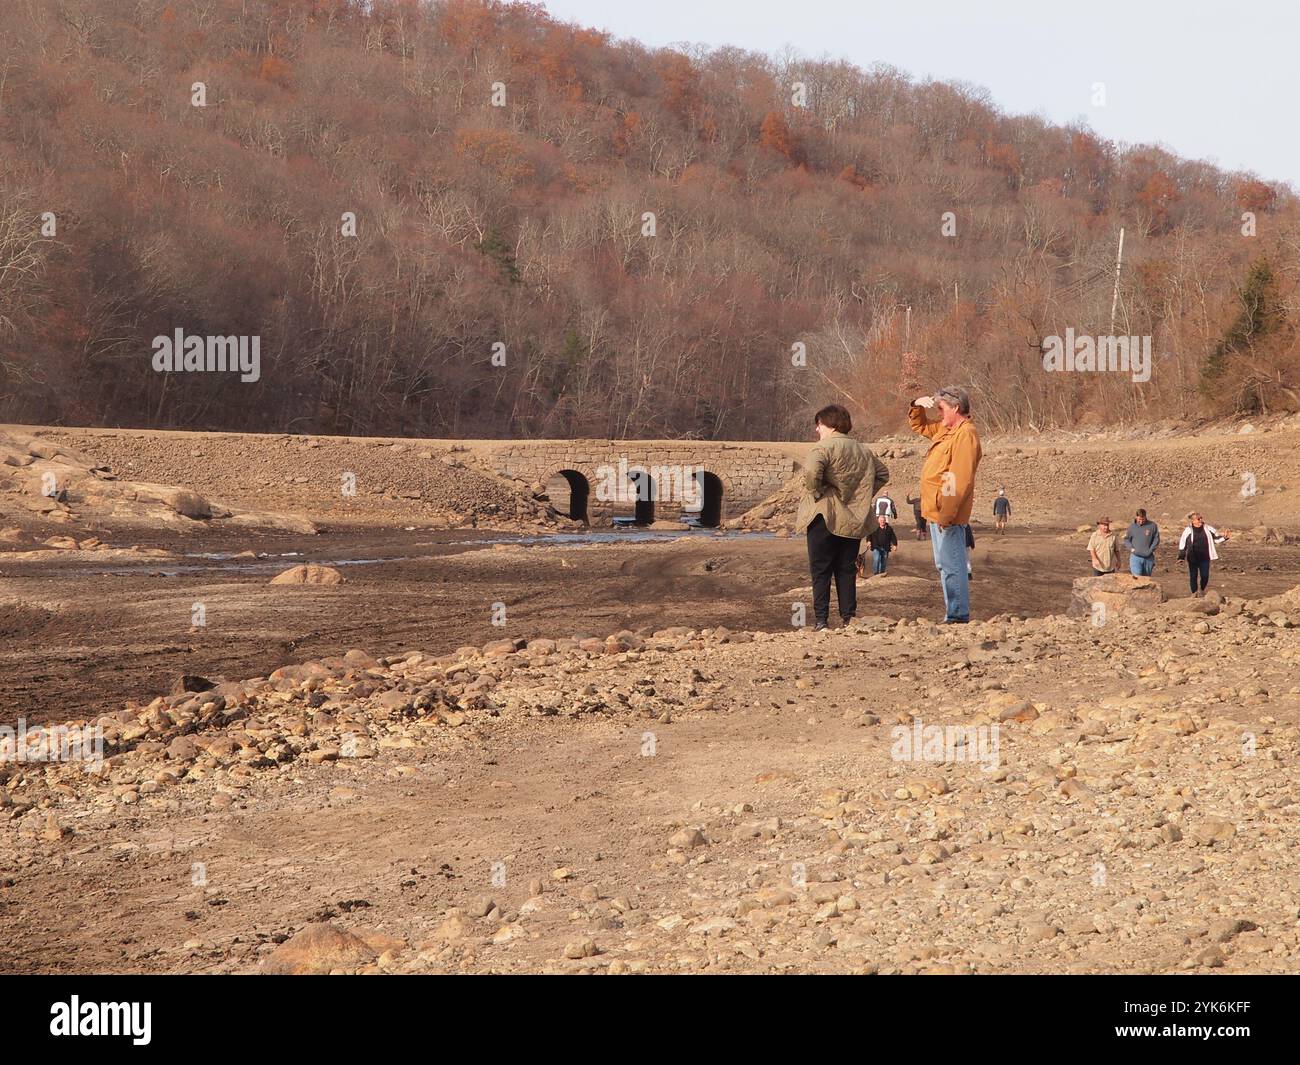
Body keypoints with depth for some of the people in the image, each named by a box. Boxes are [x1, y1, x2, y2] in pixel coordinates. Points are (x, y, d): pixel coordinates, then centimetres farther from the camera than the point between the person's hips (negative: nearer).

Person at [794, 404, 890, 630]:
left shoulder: (824, 447, -9)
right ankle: (849, 618, 9)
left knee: (821, 570, -1)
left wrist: (817, 492, -12)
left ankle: (821, 620, -6)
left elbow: (811, 471, -28)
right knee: (847, 570, 12)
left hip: (824, 517, -6)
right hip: (854, 519, 6)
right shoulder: (862, 451, 15)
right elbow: (882, 472, 26)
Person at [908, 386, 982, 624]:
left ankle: (959, 615, -8)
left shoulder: (965, 435, -16)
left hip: (947, 514, -11)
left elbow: (960, 481, -23)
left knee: (951, 566, -9)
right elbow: (918, 426, 33)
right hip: (936, 511, 11)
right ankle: (953, 613, 19)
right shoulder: (945, 430, 15)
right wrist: (917, 406, 11)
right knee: (944, 565, 14)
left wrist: (945, 514, -26)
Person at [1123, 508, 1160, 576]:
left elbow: (1156, 539, 2)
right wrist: (1131, 548, -5)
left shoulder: (1152, 526, -1)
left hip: (1148, 558, 1)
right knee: (1137, 578, -14)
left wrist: (1151, 550, -8)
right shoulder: (1132, 527, 2)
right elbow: (1126, 539, 11)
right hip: (1135, 557, -1)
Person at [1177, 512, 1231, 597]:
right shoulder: (1188, 531, -4)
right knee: (1193, 576, 4)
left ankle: (1202, 590, 24)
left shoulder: (1208, 529, 3)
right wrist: (1181, 557, -2)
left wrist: (1224, 537, -6)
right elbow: (1182, 544, 0)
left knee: (1205, 576, -2)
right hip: (1193, 558, -2)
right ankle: (1194, 592, 19)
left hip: (1204, 558, 2)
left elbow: (1216, 537, 13)